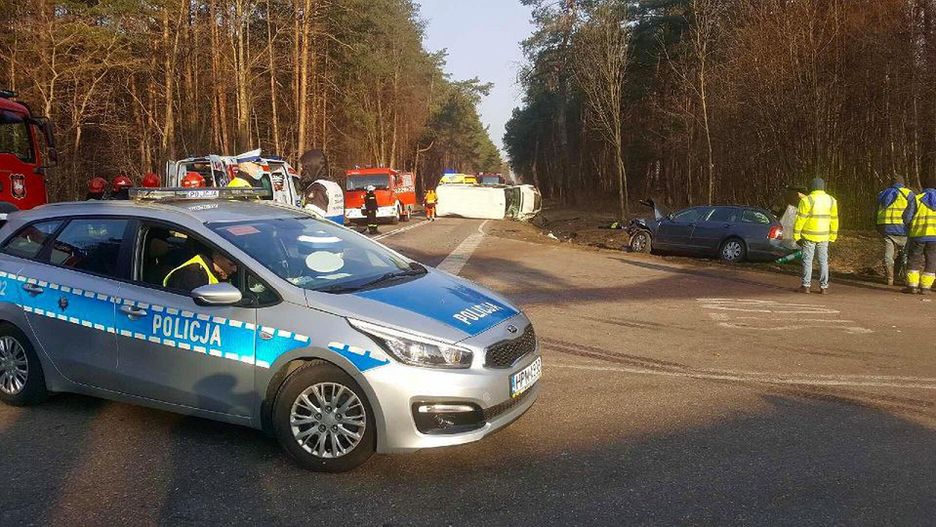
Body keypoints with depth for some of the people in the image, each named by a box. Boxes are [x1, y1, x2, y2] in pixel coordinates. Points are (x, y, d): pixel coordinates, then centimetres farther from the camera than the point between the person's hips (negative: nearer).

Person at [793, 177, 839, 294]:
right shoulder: (831, 201, 4)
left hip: (809, 236, -4)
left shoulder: (807, 200, -11)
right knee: (823, 260, 11)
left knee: (807, 260, 3)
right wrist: (832, 237, 16)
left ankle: (806, 286, 4)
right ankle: (824, 287, 12)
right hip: (824, 236, 4)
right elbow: (834, 220, 9)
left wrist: (796, 235, -5)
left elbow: (800, 219, -12)